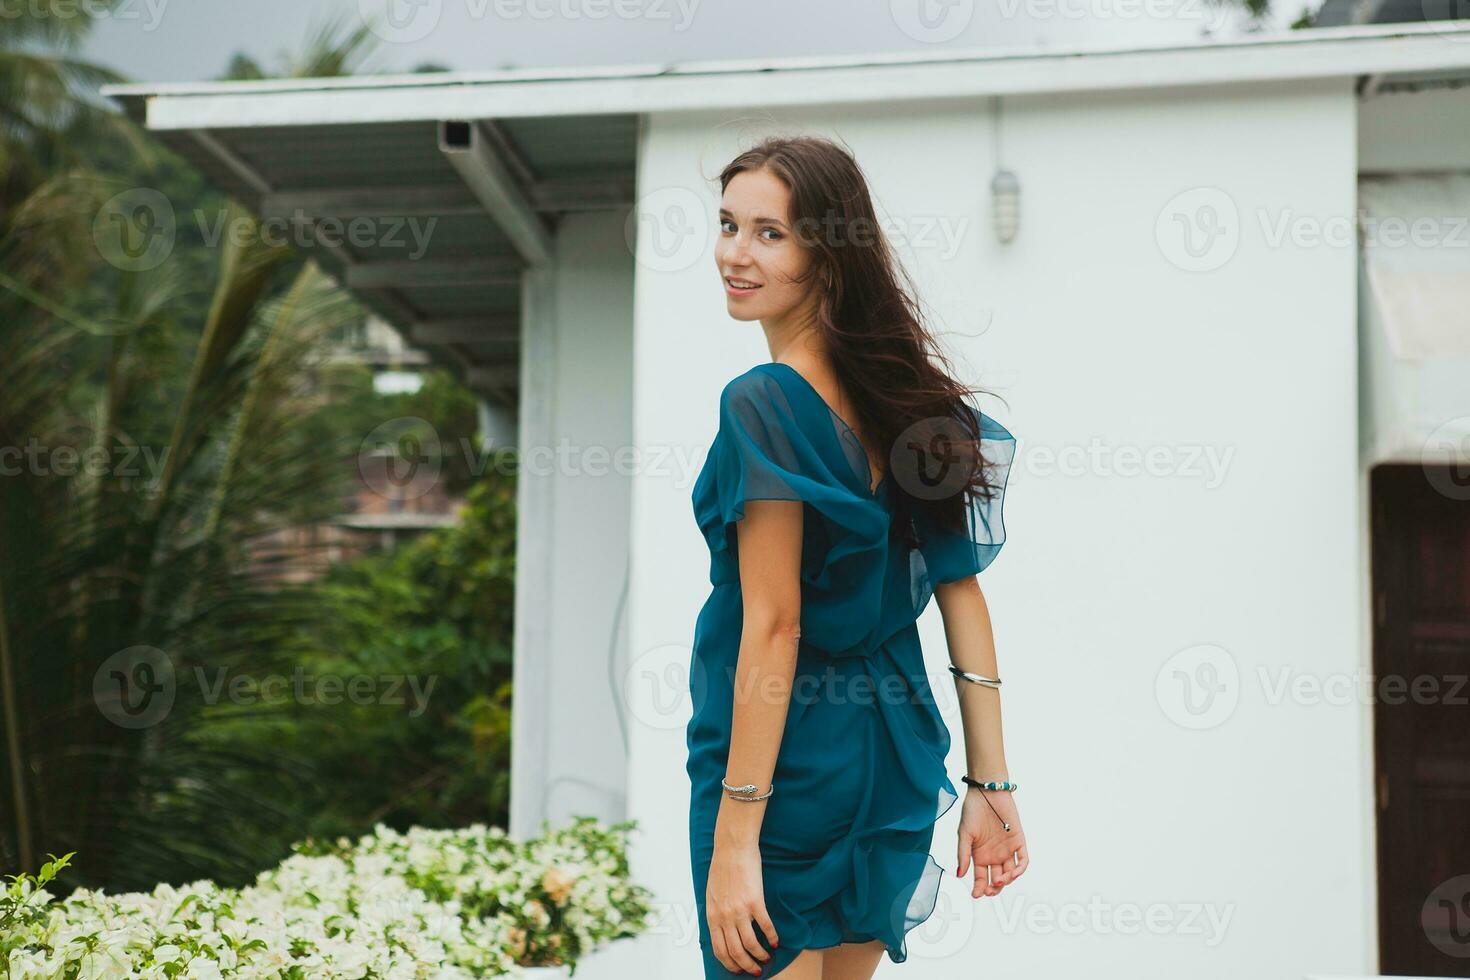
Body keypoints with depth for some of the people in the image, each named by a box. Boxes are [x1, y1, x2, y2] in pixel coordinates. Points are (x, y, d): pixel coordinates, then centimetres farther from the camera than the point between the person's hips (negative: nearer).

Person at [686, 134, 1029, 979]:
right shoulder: (908, 389, 5)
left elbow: (773, 626, -21)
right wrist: (990, 784, 9)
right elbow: (962, 589, 6)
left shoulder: (764, 405, -18)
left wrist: (734, 841, -20)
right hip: (896, 755, 8)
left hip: (789, 762, -8)